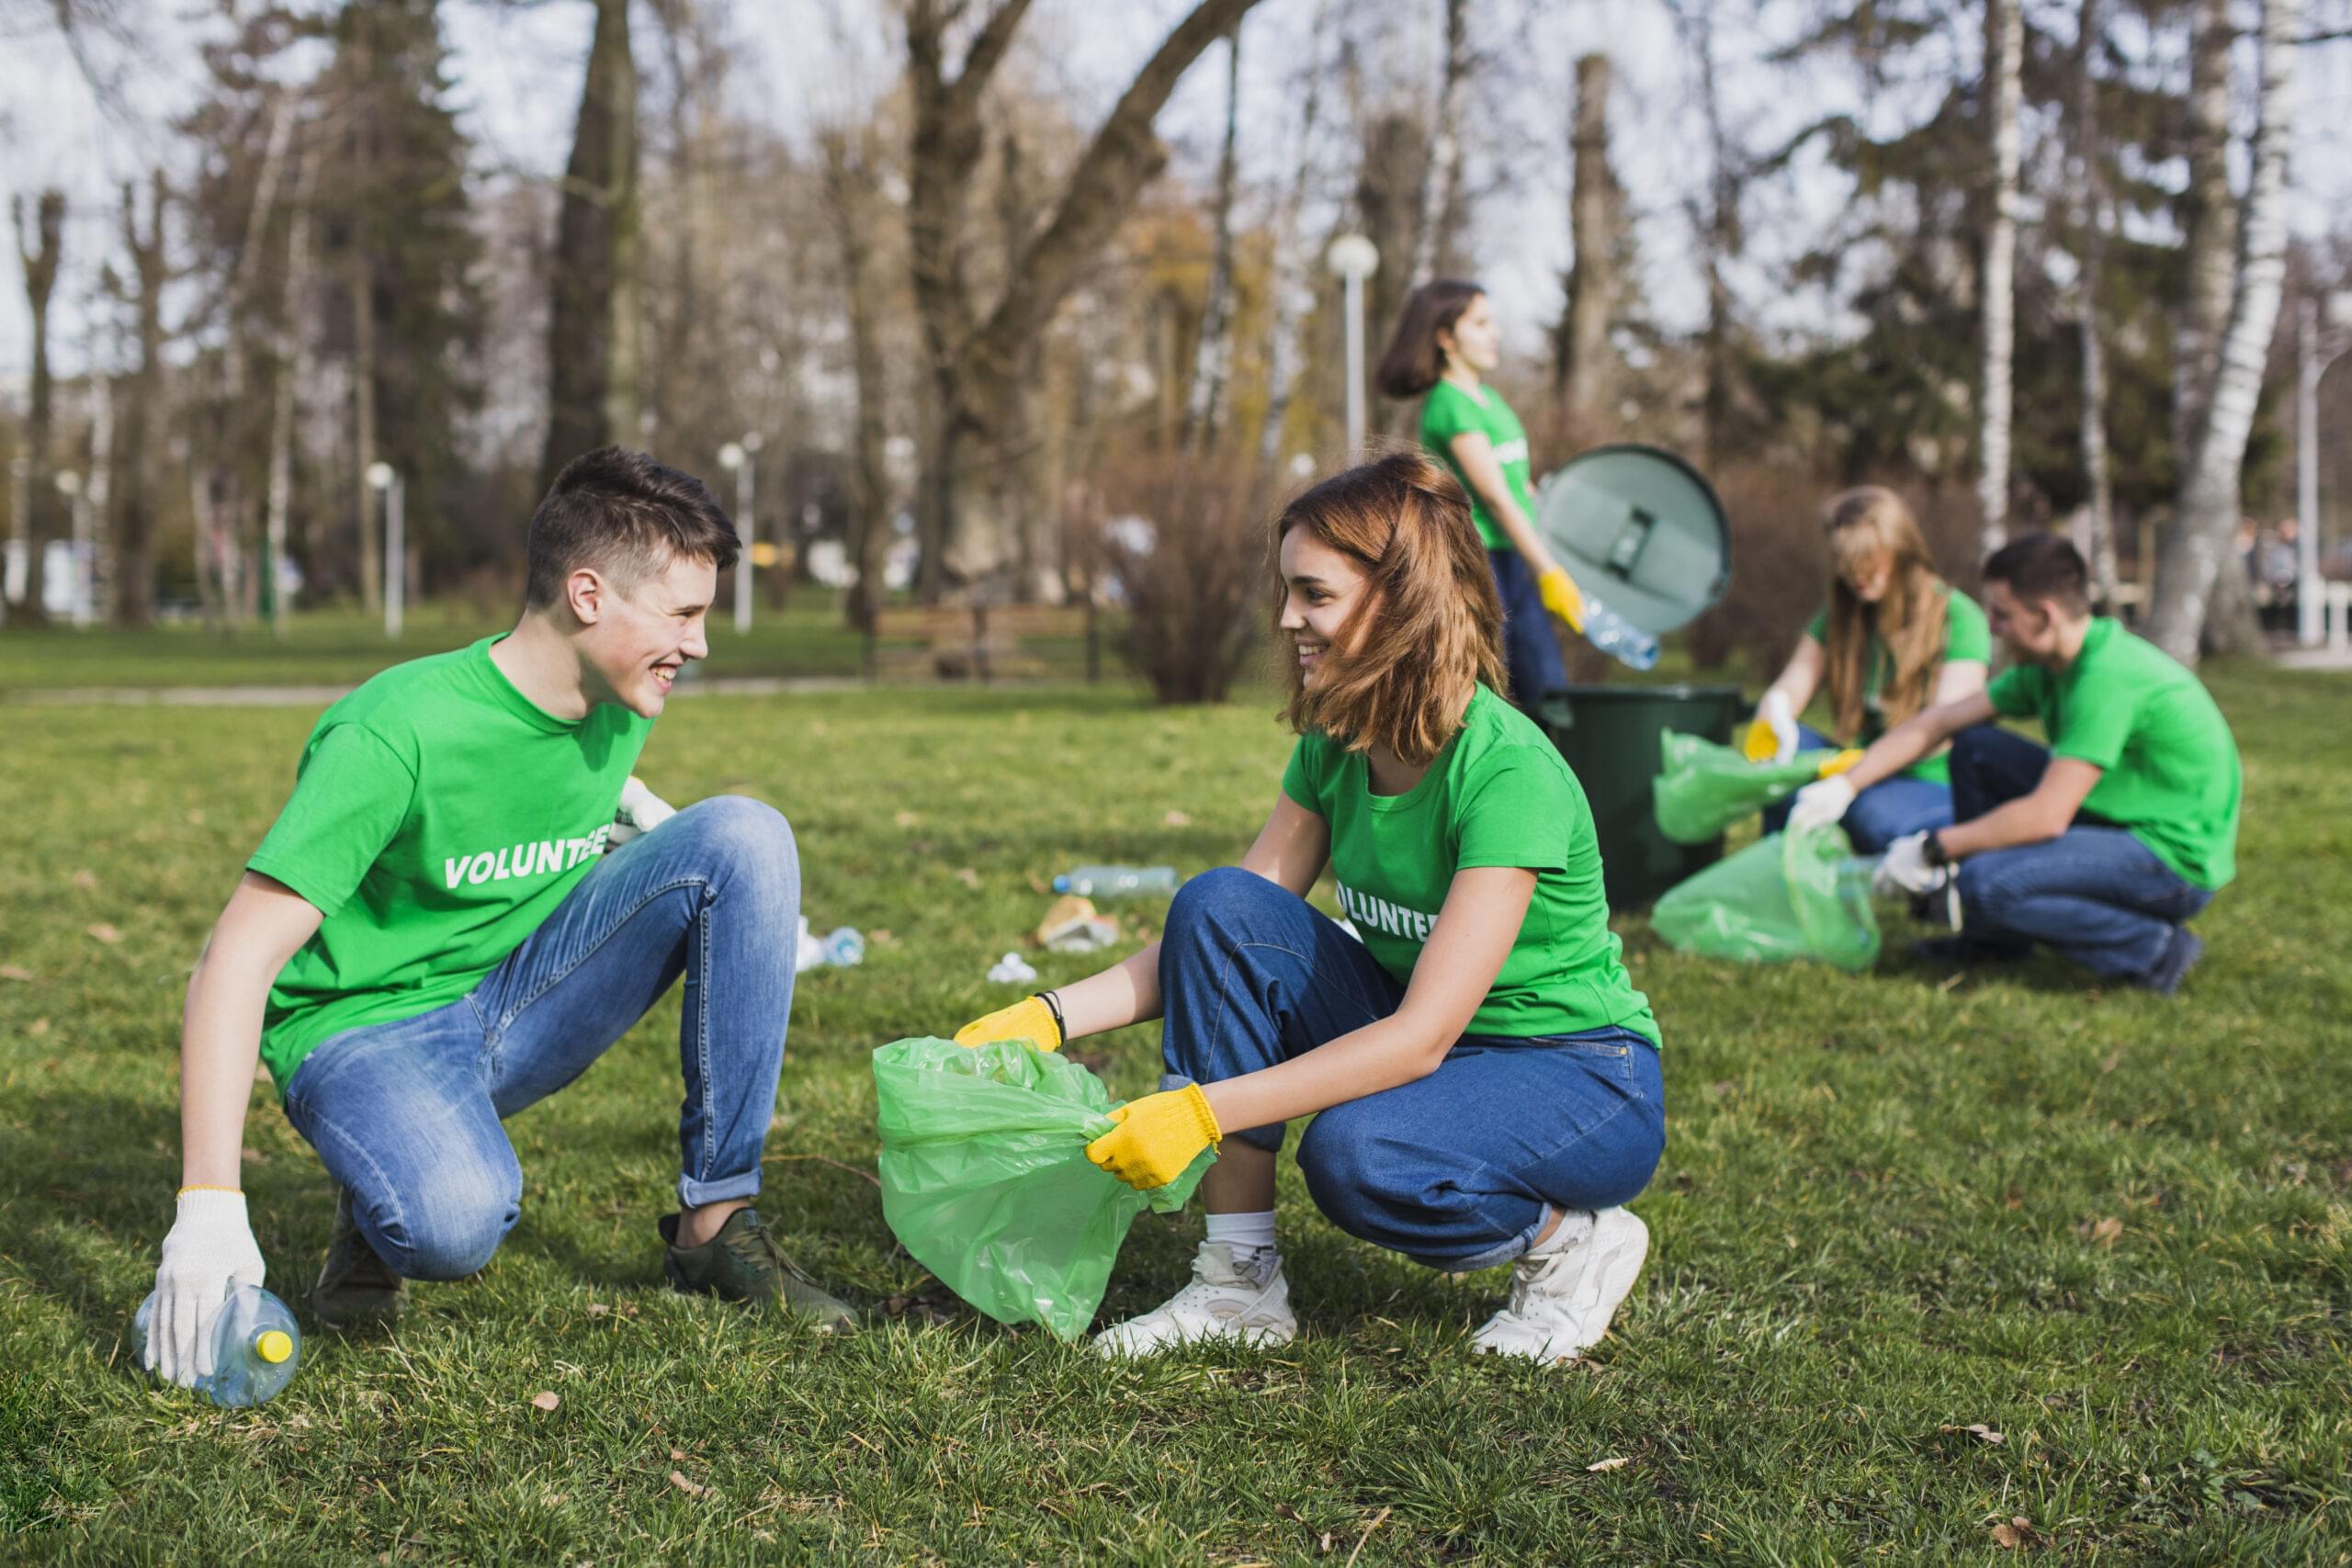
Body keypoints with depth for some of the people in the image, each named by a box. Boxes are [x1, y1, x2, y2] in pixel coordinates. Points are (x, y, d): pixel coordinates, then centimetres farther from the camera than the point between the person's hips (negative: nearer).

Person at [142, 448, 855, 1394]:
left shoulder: (619, 709, -2)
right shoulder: (397, 732, -24)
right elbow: (239, 963, -27)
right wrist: (209, 1205, -35)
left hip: (524, 1005, 6)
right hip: (369, 1027, -6)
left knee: (744, 834, -16)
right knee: (455, 1224, -41)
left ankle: (716, 1221, -12)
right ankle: (380, 1205, 0)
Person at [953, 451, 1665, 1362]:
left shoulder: (1508, 770, -26)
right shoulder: (1334, 747, -2)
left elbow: (1423, 1035, -32)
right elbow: (1222, 941, 0)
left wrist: (1204, 1110, -37)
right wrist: (1049, 1019, -14)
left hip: (1582, 1079, -7)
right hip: (1414, 1049, 7)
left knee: (1359, 1152, -37)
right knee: (1218, 904, -16)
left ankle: (1572, 1240, -5)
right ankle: (1241, 1283, -11)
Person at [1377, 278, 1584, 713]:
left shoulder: (1489, 397, 16)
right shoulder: (1449, 404, -13)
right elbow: (1496, 497, -19)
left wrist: (1553, 567, 17)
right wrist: (1550, 572, -22)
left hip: (1514, 563, 9)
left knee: (1549, 694, 5)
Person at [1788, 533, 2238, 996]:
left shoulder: (2109, 676, -25)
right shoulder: (2048, 668, 3)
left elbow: (2045, 817, -28)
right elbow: (1935, 723, 10)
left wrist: (1933, 849, -19)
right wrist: (1844, 785, 2)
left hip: (2180, 860, -9)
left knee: (1985, 882, -26)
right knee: (1975, 748, 7)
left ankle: (2152, 947, -11)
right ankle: (1995, 937, 13)